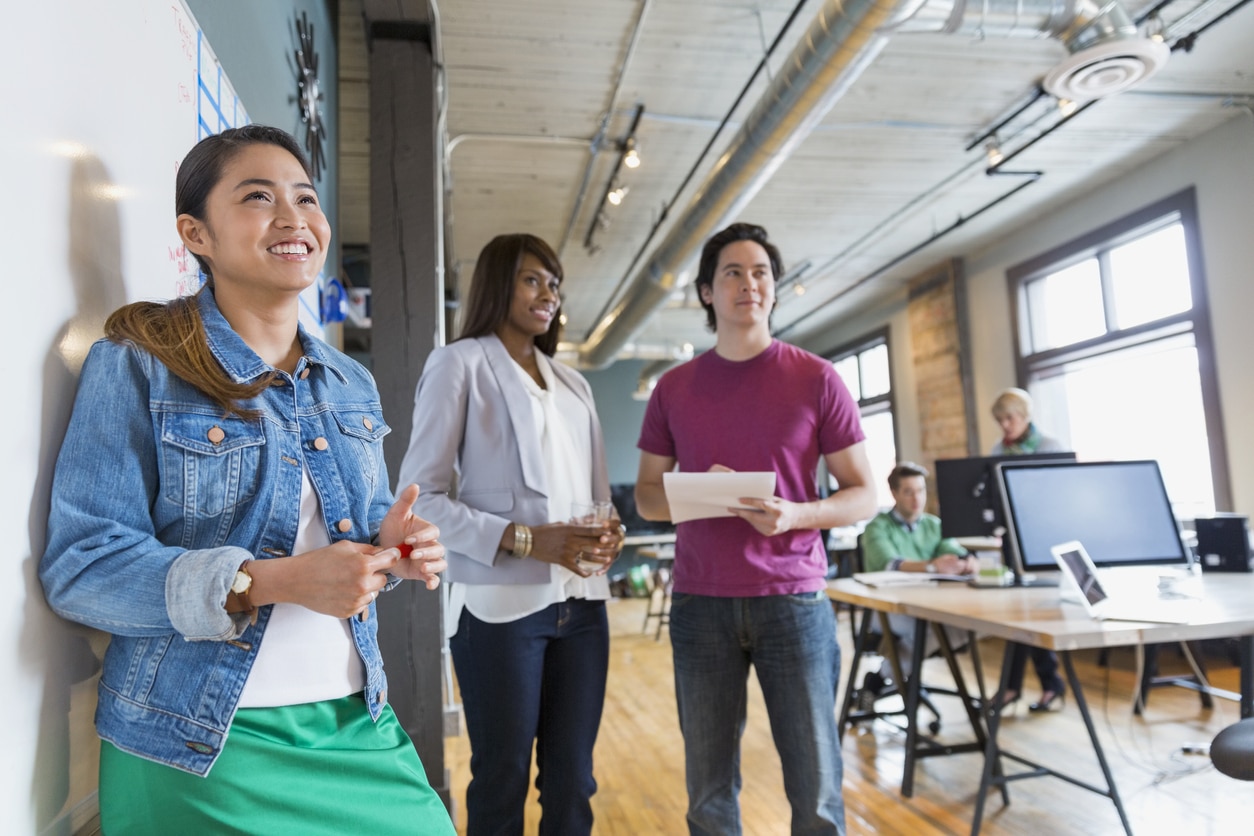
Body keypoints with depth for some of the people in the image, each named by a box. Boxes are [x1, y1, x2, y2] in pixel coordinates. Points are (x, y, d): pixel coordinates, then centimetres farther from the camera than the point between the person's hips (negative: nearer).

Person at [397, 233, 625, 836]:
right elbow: (421, 496, -8)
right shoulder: (459, 363, -1)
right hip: (502, 604, -5)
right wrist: (525, 539, -18)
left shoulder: (573, 384, 17)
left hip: (581, 602, 5)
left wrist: (609, 536, -4)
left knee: (572, 781, 11)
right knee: (502, 782, 7)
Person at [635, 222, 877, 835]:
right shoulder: (674, 388, 7)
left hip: (793, 599, -1)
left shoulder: (816, 379, 1)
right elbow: (646, 495, 12)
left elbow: (863, 495, 2)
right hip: (699, 602, 2)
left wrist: (796, 514, -17)